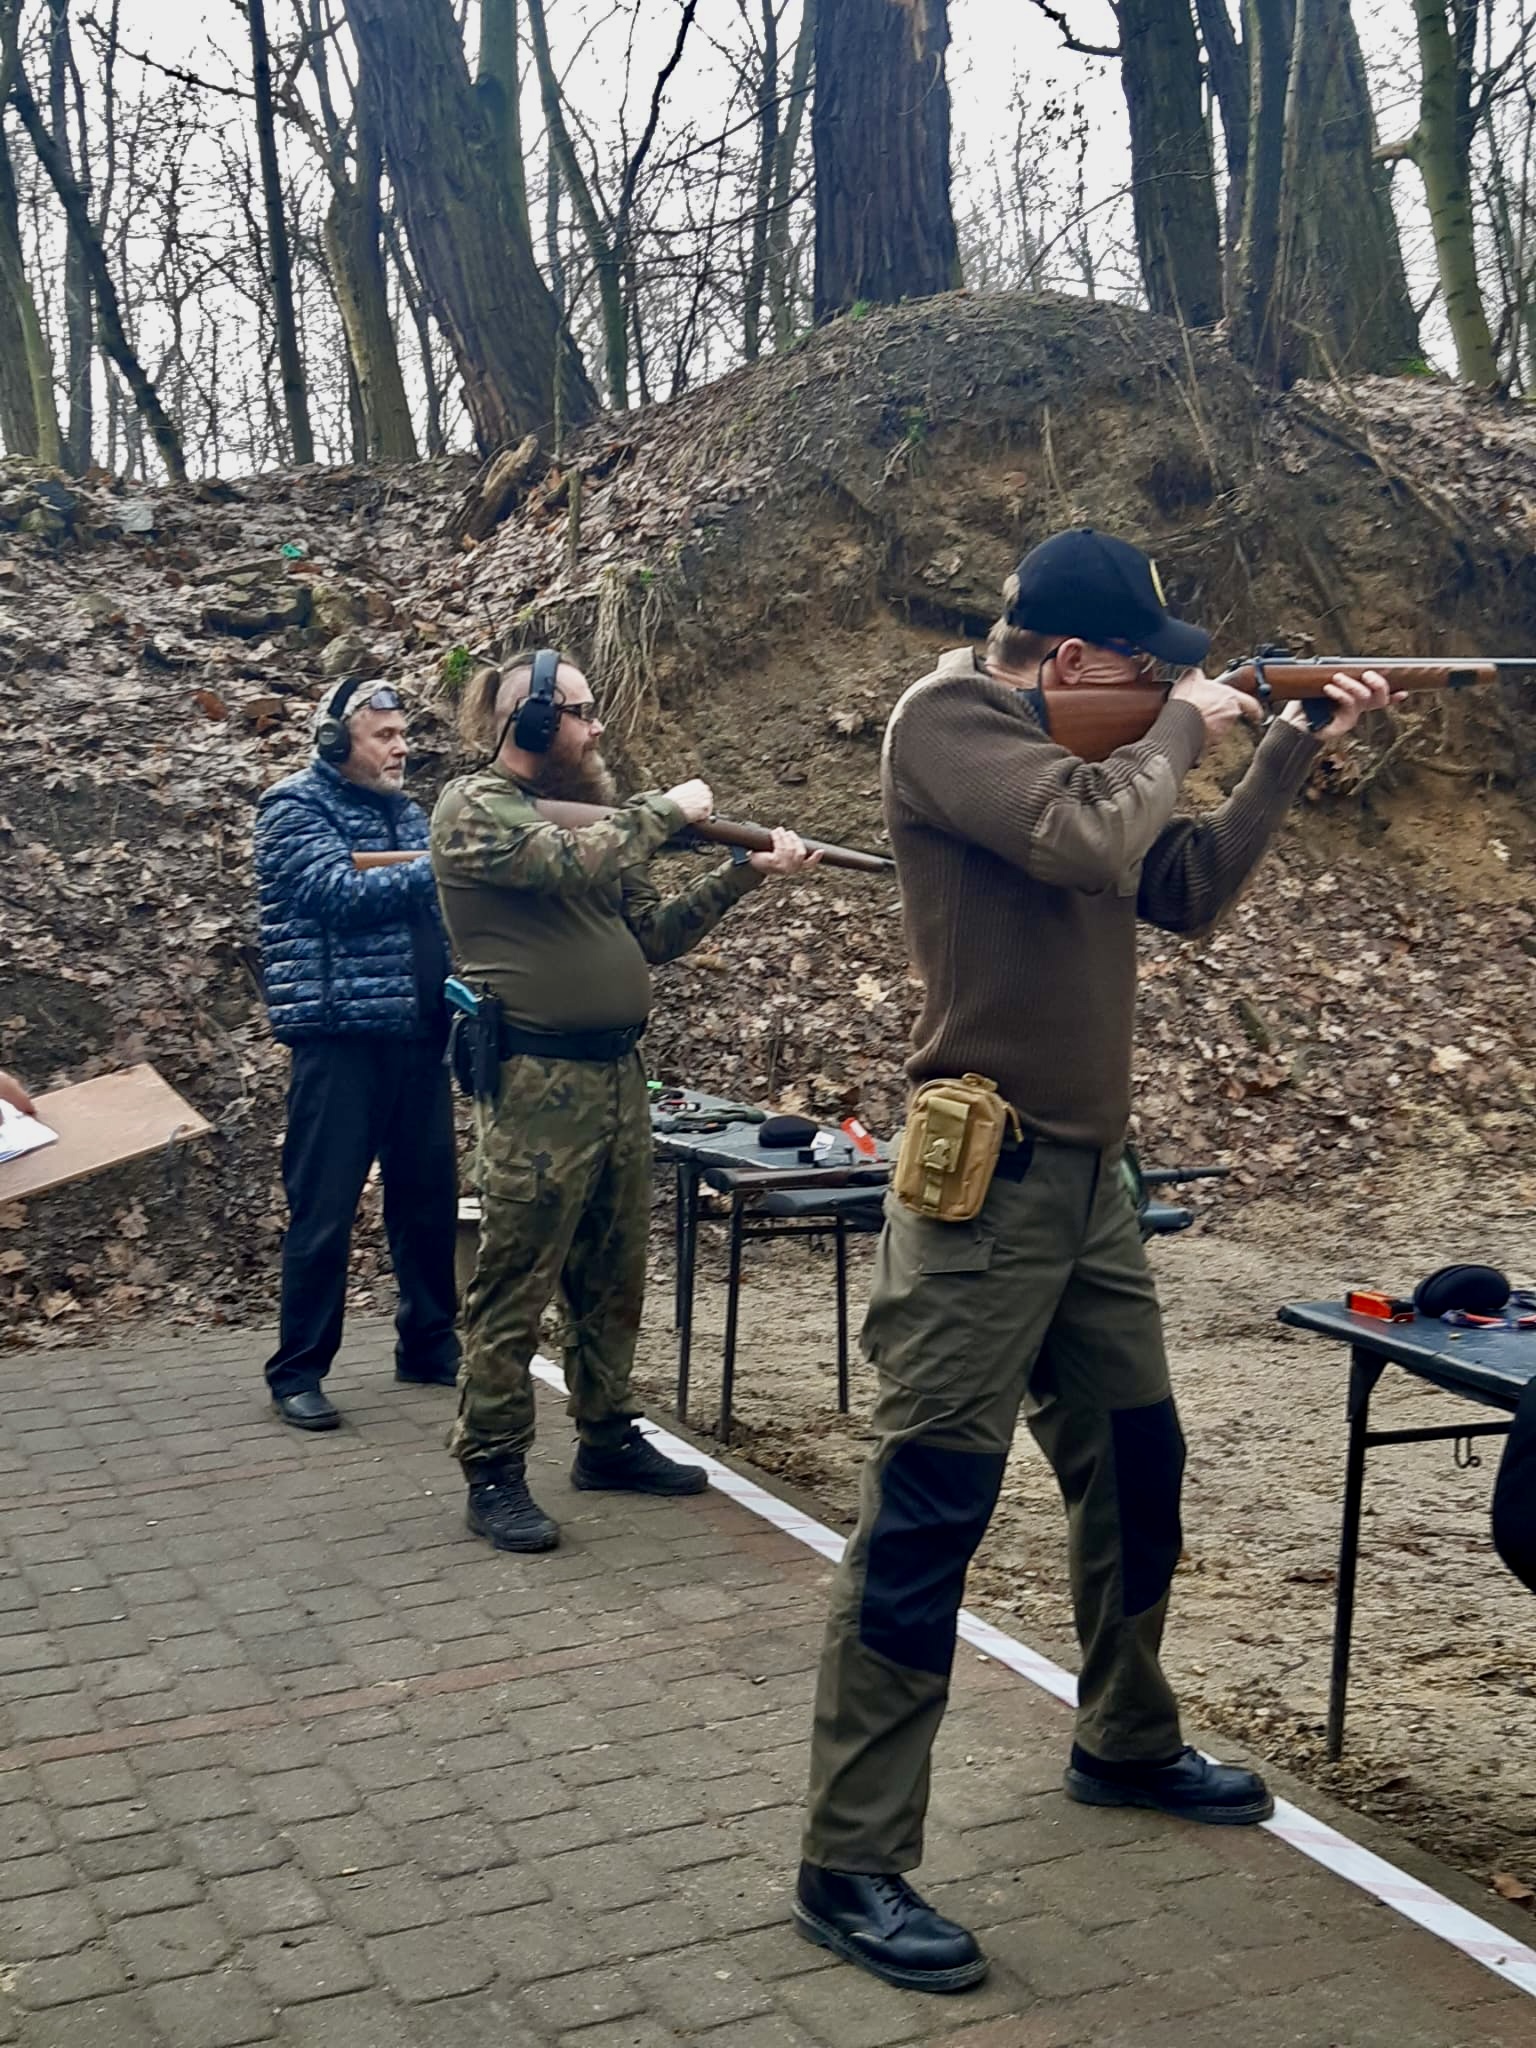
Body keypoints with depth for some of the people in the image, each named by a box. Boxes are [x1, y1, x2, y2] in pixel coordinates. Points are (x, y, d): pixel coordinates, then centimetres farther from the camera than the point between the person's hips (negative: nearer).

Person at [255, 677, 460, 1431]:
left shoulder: (406, 811, 17)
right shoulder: (295, 807, -3)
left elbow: (440, 908, 17)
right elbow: (340, 894, -18)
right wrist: (440, 870, -16)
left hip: (418, 1035, 7)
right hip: (340, 1037, -7)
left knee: (430, 1198, 11)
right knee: (324, 1211, -4)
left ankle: (429, 1347, 24)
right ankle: (297, 1371, 6)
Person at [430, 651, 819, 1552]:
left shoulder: (585, 813, 18)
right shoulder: (474, 808, -7)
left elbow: (654, 931, 18)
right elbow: (573, 865, -23)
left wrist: (744, 874, 7)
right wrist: (667, 809, -8)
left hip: (619, 1072, 8)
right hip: (540, 1081, -8)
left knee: (614, 1281, 15)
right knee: (516, 1287, -3)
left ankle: (609, 1439, 28)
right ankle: (494, 1472, 6)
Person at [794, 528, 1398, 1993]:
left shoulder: (1061, 745, 16)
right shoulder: (948, 722, -11)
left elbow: (1184, 888, 21)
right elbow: (1093, 839, -27)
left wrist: (1292, 749, 14)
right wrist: (1183, 729, -9)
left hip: (1088, 1176, 10)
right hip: (986, 1182, -9)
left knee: (1135, 1468, 19)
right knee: (927, 1516, -7)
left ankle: (1126, 1747, 39)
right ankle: (850, 1865, 1)